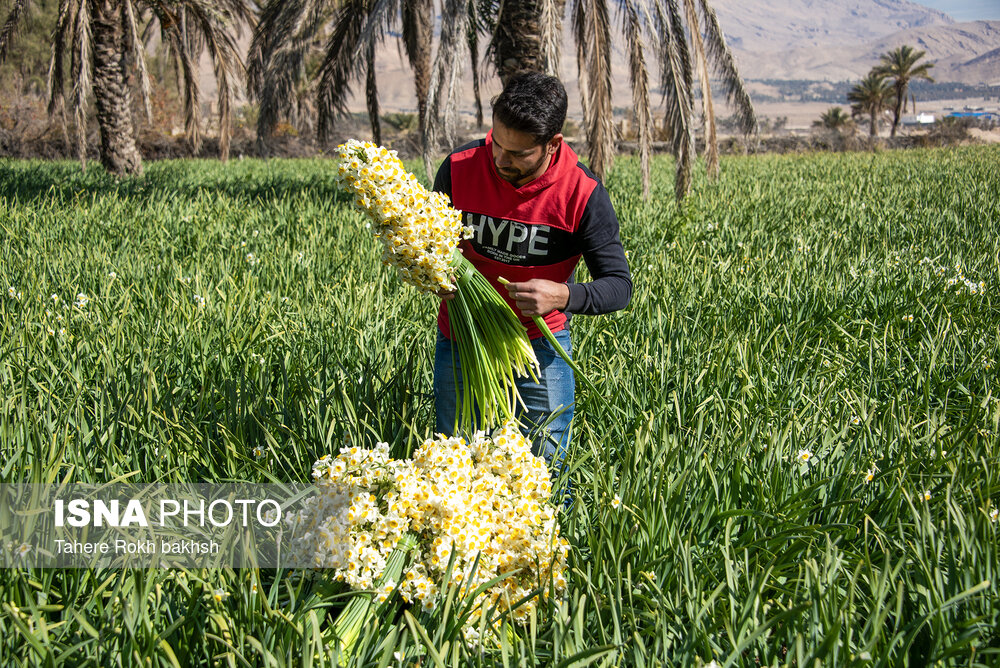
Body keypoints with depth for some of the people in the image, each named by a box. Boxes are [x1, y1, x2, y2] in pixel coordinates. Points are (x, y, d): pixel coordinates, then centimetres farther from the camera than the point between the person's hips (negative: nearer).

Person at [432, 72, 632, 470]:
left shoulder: (583, 193, -18)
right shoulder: (459, 169, -13)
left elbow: (619, 286, -14)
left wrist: (564, 296, -34)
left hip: (540, 344, -1)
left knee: (545, 467, 7)